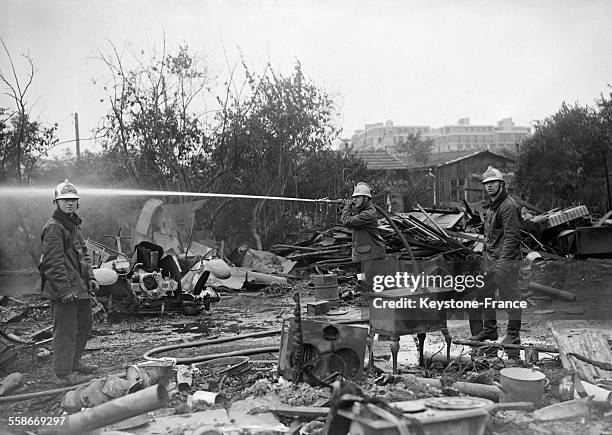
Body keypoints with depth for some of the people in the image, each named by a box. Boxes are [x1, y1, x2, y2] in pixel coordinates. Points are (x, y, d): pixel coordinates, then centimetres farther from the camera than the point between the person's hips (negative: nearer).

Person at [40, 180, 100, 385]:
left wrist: (90, 277, 15)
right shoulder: (53, 227, -14)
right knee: (66, 330, -3)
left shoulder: (74, 224, 17)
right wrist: (64, 289, -23)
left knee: (85, 322, 19)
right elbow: (53, 263, -20)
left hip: (79, 287, 10)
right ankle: (64, 373, 8)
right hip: (63, 291, -10)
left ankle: (74, 362, 34)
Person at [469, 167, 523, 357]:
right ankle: (489, 329, 28)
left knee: (510, 296, 1)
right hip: (489, 258, 10)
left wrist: (503, 261, -24)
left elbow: (512, 236, -20)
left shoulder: (509, 206, -15)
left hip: (506, 260, -10)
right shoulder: (491, 205, 16)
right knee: (483, 293, 14)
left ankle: (513, 335, 12)